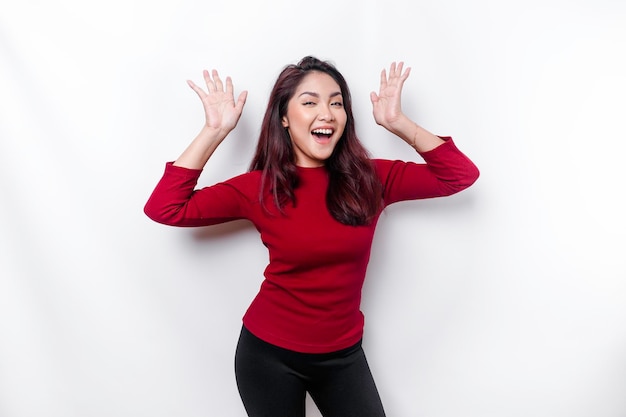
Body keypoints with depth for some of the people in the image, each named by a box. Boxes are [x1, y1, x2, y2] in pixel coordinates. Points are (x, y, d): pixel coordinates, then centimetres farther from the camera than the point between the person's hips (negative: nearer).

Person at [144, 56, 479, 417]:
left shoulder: (370, 179, -7)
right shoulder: (260, 187, -11)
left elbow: (462, 175, -6)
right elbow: (164, 209, -16)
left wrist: (399, 124, -13)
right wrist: (214, 131, -17)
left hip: (343, 354, 2)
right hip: (269, 353, -1)